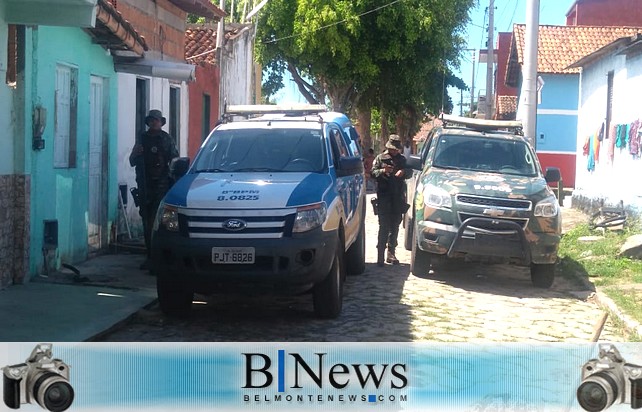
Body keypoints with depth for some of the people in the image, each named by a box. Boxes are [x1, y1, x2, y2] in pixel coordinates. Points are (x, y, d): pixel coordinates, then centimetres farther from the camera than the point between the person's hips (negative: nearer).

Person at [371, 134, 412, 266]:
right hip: (384, 197, -4)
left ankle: (391, 254, 16)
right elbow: (373, 173, 1)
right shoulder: (380, 158, 6)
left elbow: (410, 173, 11)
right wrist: (383, 171, -19)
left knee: (395, 227, 8)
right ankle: (380, 255, -10)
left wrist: (404, 172, -11)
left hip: (398, 197, 4)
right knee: (384, 227, -10)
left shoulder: (402, 159, 15)